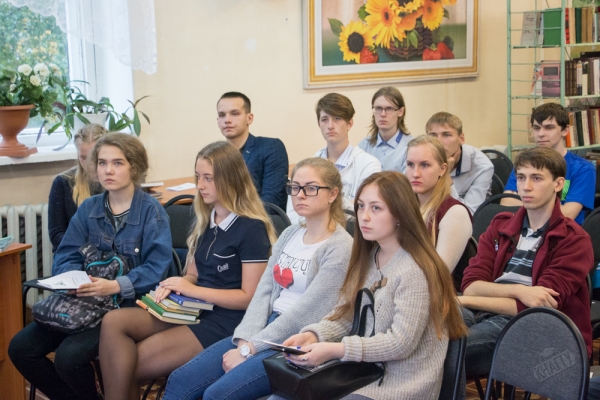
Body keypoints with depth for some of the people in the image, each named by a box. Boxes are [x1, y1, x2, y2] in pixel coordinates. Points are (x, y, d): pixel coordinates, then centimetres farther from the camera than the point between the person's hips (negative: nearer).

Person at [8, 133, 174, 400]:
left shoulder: (151, 211, -7)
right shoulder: (88, 208, 9)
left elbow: (158, 267, -15)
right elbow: (65, 256, 6)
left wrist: (116, 286, -29)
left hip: (129, 304, -6)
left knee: (69, 356, -27)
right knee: (20, 349, -8)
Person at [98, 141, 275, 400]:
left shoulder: (251, 229, -11)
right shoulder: (205, 221, 13)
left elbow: (250, 297, -12)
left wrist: (192, 290, -15)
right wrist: (173, 286, -5)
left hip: (225, 322, -8)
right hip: (192, 310, 8)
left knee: (130, 367, -17)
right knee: (113, 322, -18)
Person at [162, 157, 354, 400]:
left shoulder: (340, 247, -12)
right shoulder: (290, 234, 12)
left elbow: (304, 312, -17)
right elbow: (264, 291, 7)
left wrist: (249, 348, -16)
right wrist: (243, 340, -8)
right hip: (268, 329, 8)